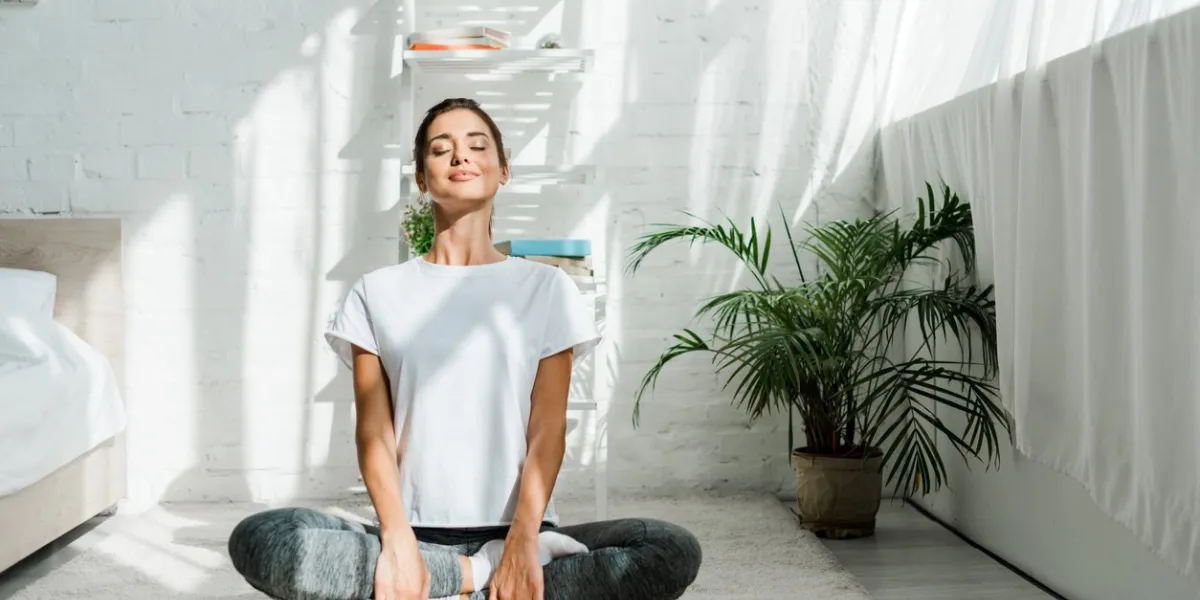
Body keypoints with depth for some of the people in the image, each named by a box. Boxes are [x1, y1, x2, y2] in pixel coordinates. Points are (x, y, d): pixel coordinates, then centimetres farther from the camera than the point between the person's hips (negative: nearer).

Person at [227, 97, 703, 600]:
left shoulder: (546, 287, 8)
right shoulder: (378, 292, 9)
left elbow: (548, 428, -1)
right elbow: (374, 430, 0)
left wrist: (522, 543, -18)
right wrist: (397, 544, -18)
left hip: (516, 533, 0)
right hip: (416, 533, 1)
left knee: (675, 551, -26)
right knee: (256, 540, -27)